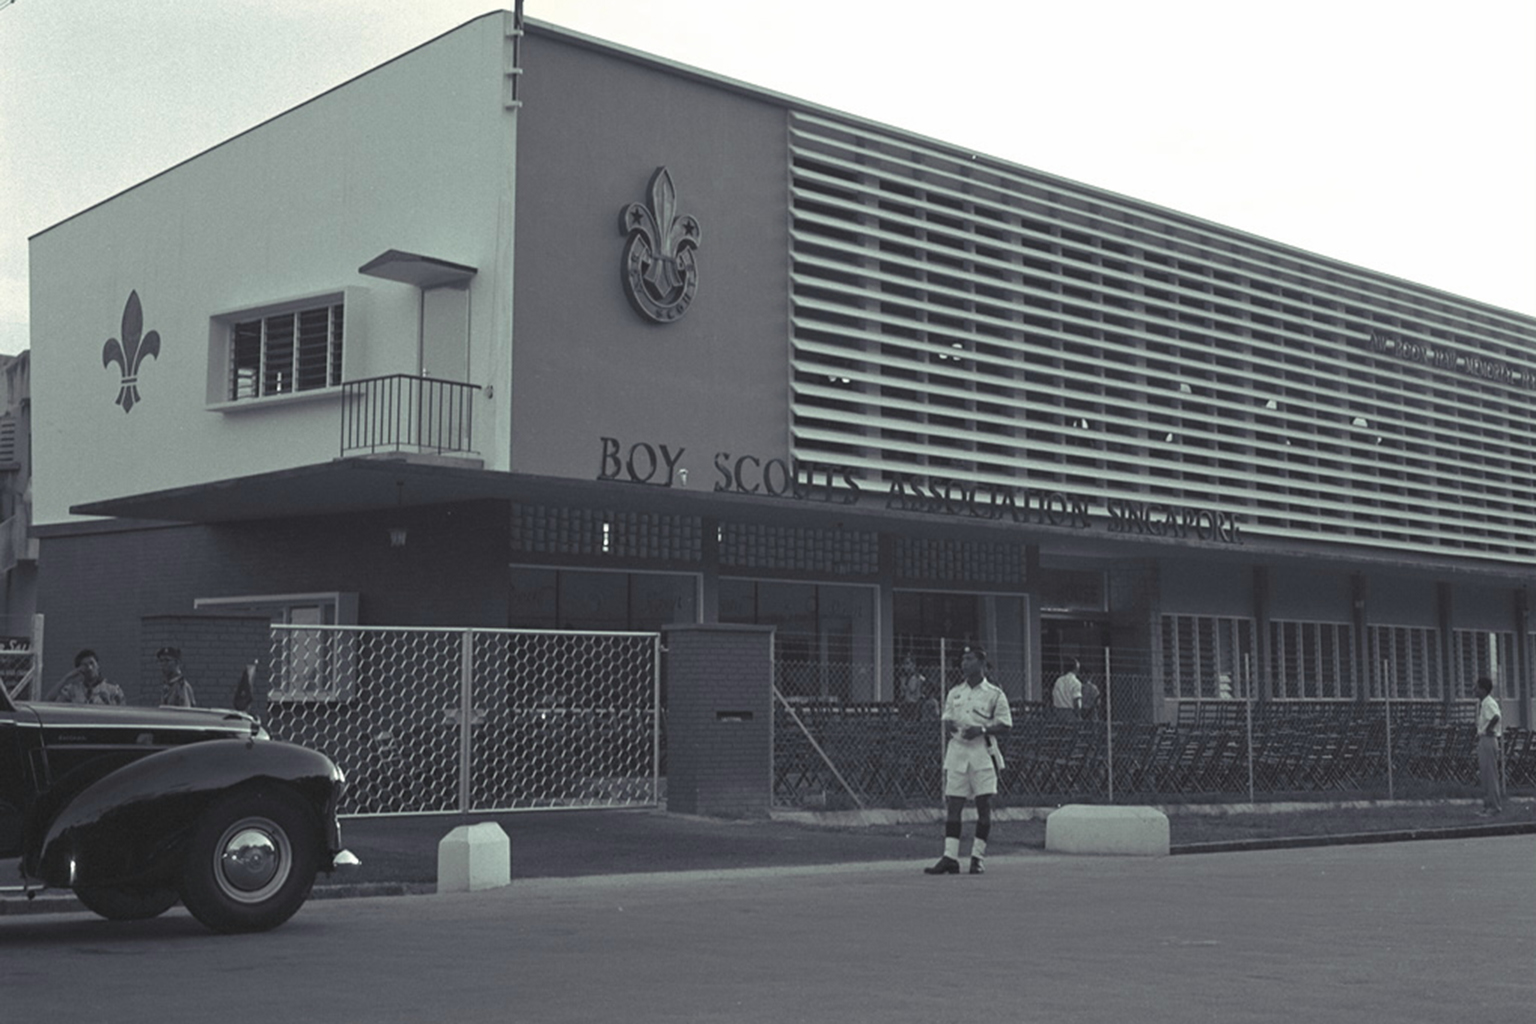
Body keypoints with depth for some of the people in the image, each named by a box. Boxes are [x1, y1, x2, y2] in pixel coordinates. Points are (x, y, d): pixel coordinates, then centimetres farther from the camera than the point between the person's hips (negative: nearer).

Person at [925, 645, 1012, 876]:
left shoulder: (994, 694, 0)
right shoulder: (955, 693, 14)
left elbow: (1005, 725, -3)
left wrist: (982, 729, -16)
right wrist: (949, 729, -4)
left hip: (982, 751, -4)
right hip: (957, 750, 4)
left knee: (984, 805, -2)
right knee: (953, 804, -1)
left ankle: (978, 857, 7)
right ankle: (950, 857, -1)